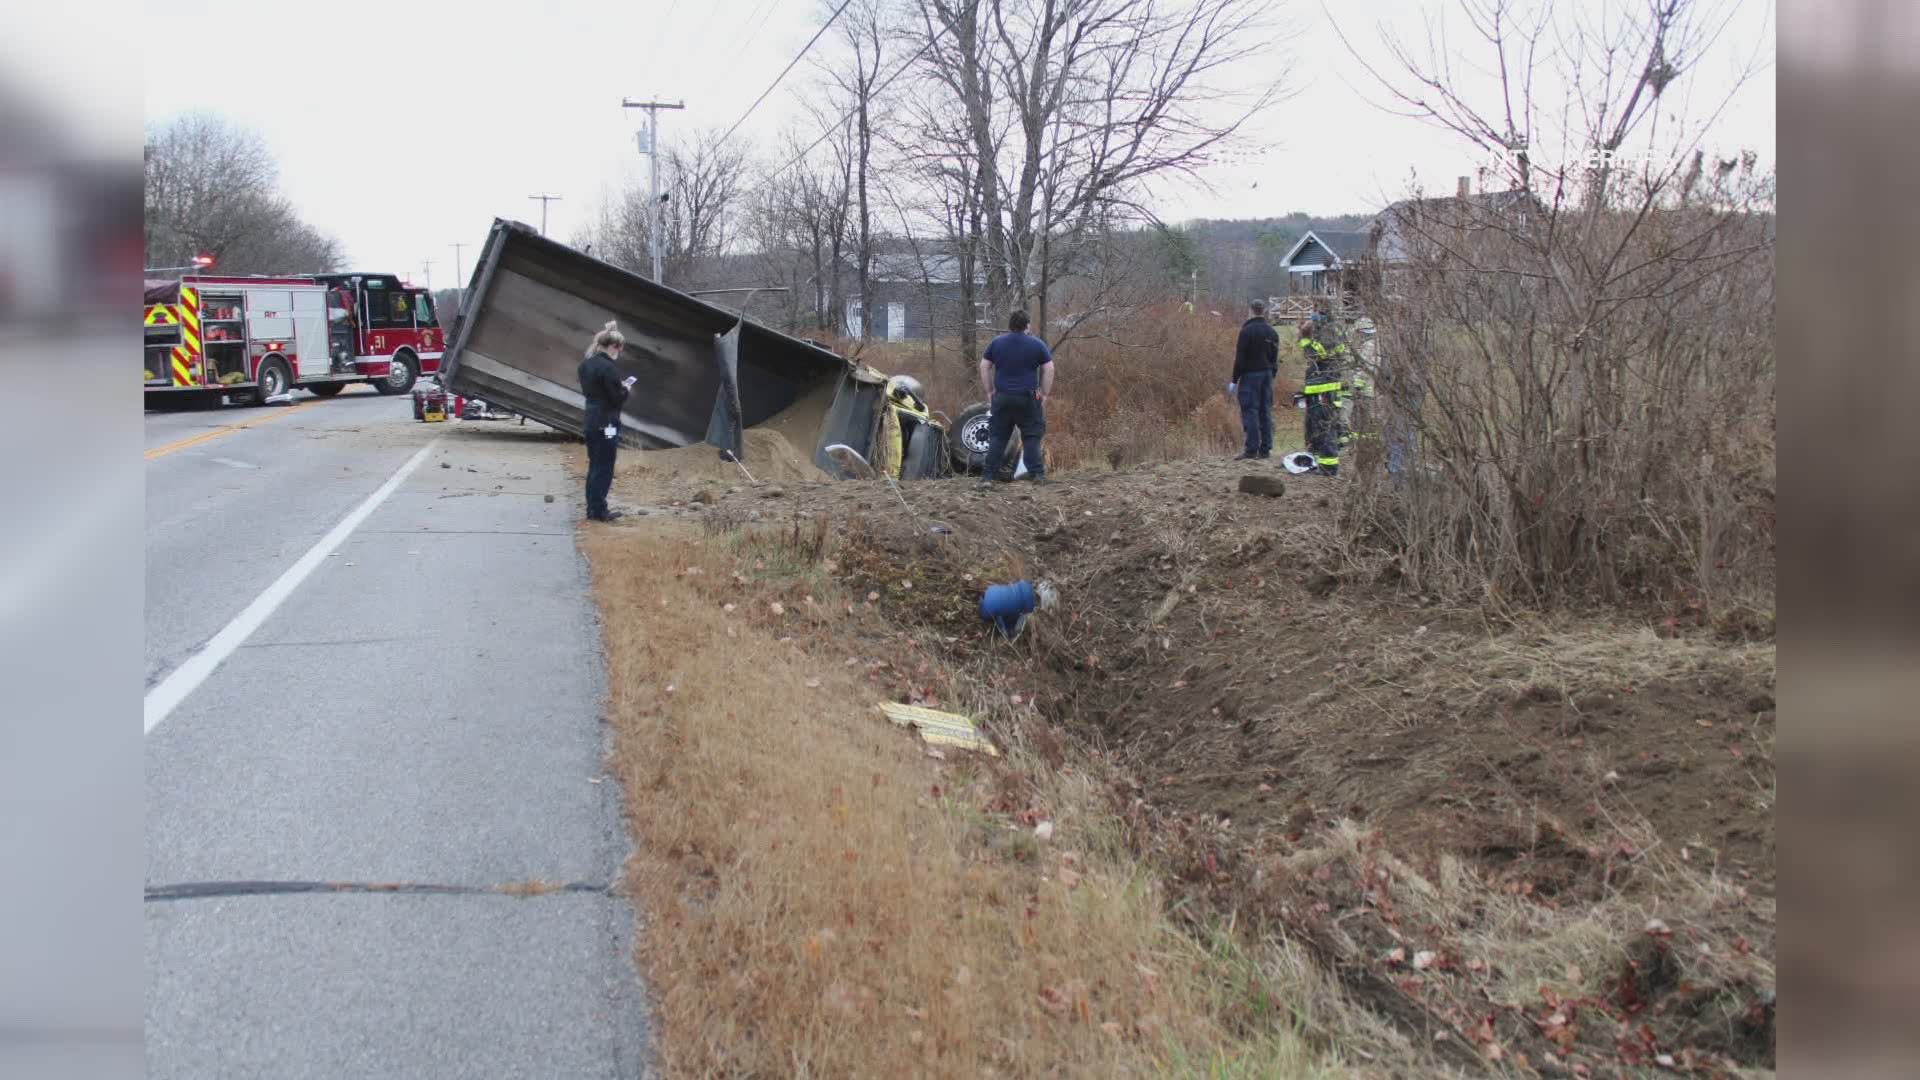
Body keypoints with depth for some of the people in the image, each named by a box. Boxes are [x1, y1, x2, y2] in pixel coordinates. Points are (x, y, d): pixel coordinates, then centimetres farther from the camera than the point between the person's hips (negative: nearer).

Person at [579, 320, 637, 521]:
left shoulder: (586, 364, 9)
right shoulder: (607, 367, -18)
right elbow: (617, 399, -18)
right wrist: (626, 388, 2)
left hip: (591, 420, 9)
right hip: (606, 423, -9)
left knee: (594, 466, 15)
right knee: (604, 468, -1)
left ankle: (593, 508, 19)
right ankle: (598, 510, 4)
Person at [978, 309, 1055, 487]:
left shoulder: (996, 343, 7)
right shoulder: (1037, 345, 3)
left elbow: (984, 367, 7)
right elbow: (1049, 370, 1)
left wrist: (989, 392, 11)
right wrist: (1044, 395, 6)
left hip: (1002, 397, 1)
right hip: (1028, 398, -1)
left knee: (997, 437, 6)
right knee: (1031, 437, 6)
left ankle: (989, 475, 3)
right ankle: (1037, 474, 2)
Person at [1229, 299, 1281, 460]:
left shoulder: (1247, 330, -11)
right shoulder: (1271, 331, 10)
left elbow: (1240, 358, -12)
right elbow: (1275, 357, 14)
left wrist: (1234, 380, -8)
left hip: (1251, 374, -7)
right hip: (1267, 374, 7)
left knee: (1250, 412, -5)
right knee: (1266, 411, 9)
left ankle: (1252, 449, -9)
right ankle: (1265, 449, 9)